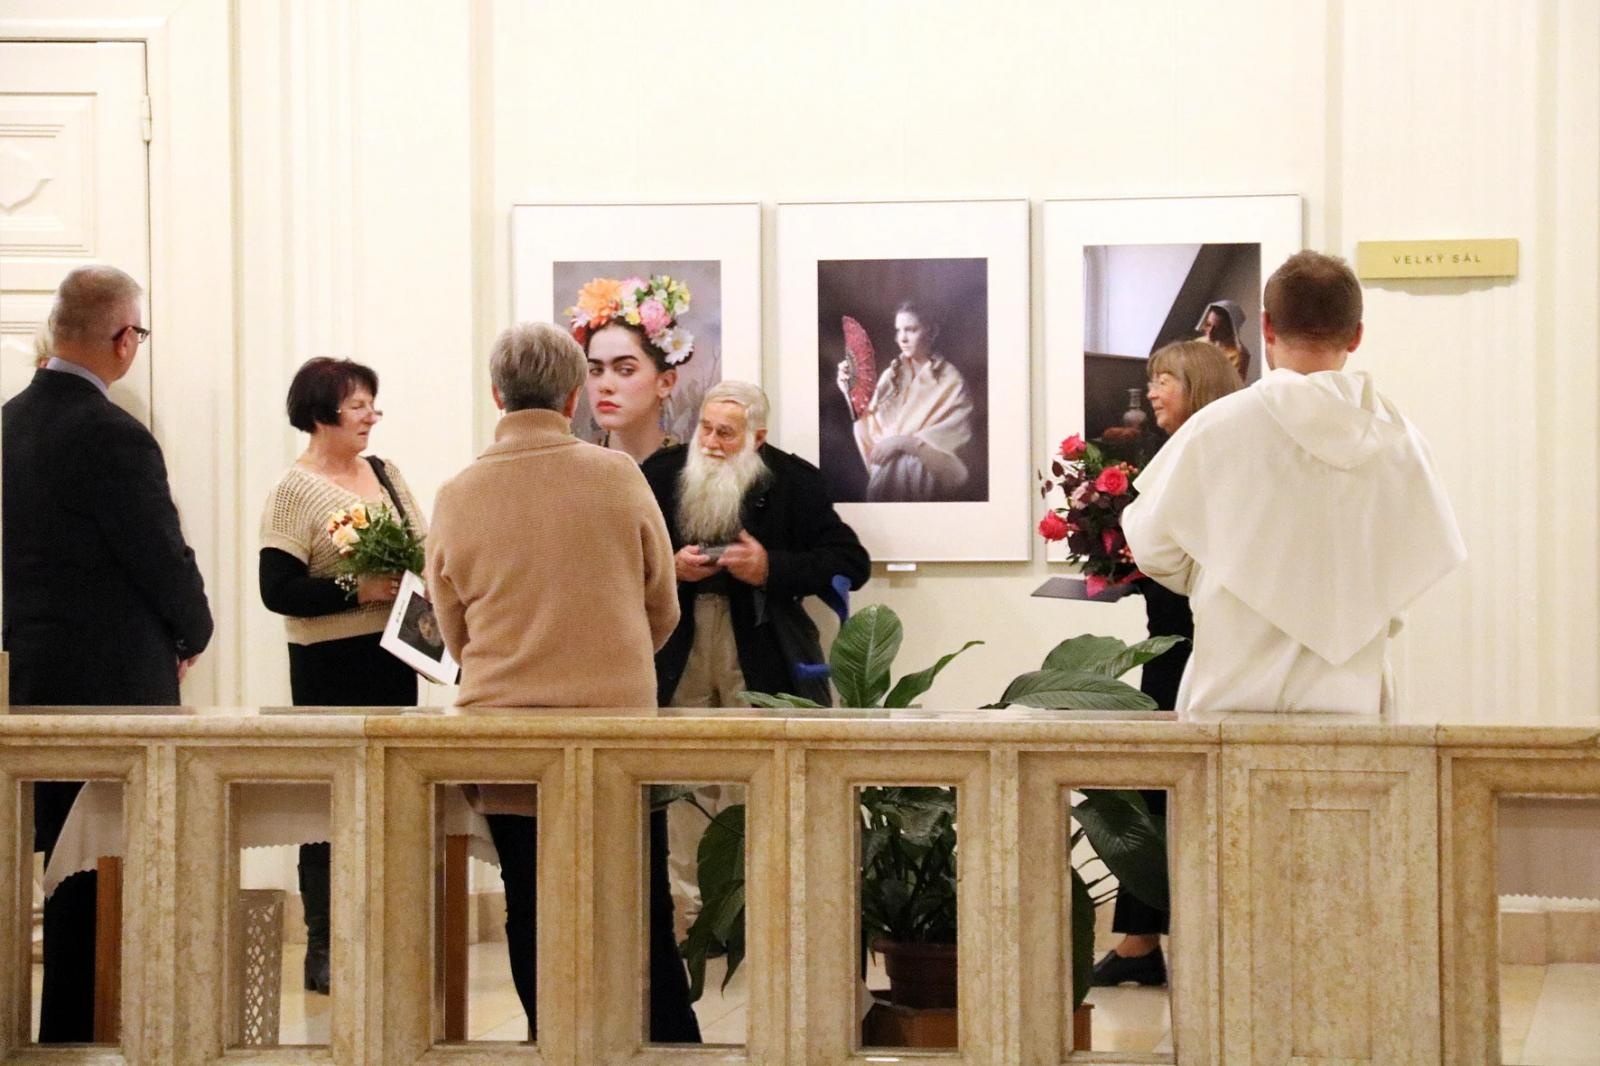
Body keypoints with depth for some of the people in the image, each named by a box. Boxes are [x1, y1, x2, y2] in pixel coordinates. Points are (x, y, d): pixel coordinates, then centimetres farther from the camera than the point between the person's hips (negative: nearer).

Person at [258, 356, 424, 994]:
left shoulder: (384, 473, 11)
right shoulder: (295, 491, -9)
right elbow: (278, 590, -15)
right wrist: (361, 590, -20)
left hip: (393, 657, 7)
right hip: (330, 665, -7)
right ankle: (324, 949, 6)